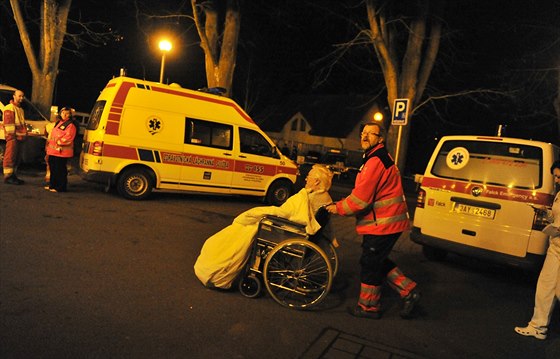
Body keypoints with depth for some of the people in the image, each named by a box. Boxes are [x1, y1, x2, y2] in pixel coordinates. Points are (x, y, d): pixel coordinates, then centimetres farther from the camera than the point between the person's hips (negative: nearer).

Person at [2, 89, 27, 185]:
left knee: (16, 158, 12)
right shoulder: (10, 107, -6)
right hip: (12, 137, -9)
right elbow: (8, 123, -14)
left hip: (19, 137, 9)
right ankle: (8, 177, -8)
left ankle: (13, 176, 18)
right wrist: (11, 134, -19)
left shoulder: (20, 109, 23)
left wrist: (24, 134, 21)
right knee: (10, 157, -9)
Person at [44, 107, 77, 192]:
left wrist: (59, 142, -16)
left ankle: (60, 188, 1)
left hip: (62, 151, -9)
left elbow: (68, 138, -18)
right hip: (53, 150, 9)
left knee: (60, 170, -6)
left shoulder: (71, 125, -9)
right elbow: (52, 134, 25)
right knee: (53, 168, 15)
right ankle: (52, 185, 26)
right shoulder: (58, 123, 19)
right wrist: (49, 142, 14)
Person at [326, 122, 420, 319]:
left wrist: (338, 208, -8)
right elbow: (367, 194, 18)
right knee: (377, 261, 20)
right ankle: (409, 290, 24)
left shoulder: (376, 161, -20)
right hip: (386, 222, 10)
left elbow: (361, 199, -22)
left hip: (382, 224, -10)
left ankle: (368, 306, 19)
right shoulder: (380, 158, 16)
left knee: (370, 263, 3)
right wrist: (342, 204, 9)